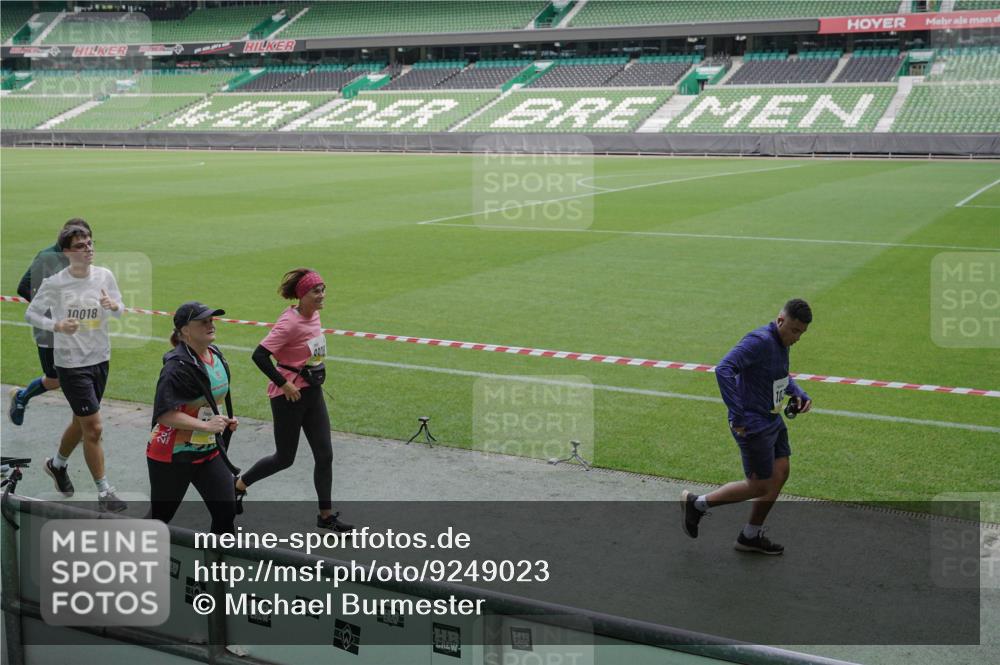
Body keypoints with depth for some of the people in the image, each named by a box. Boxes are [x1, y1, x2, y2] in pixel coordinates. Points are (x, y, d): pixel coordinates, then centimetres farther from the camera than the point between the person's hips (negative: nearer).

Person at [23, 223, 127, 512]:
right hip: (71, 363, -5)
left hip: (100, 359, 5)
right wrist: (56, 326, -21)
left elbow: (120, 310, 7)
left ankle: (57, 464, 47)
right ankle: (104, 492, 6)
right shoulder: (54, 283, -13)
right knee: (94, 428, -6)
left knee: (81, 423, 19)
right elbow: (31, 313, -3)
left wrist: (114, 306, -17)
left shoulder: (104, 275, -2)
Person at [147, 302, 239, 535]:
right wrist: (206, 425, -31)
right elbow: (164, 413, -30)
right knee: (160, 516, 11)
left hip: (209, 450, 7)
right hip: (172, 455, -7)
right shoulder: (178, 366, -22)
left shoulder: (216, 355, 5)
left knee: (226, 512, -1)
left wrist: (223, 421, 6)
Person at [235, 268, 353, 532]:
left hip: (313, 392, 7)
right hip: (290, 394, -7)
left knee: (324, 455, 6)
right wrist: (284, 383, -22)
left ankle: (326, 515, 15)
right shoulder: (290, 323, -22)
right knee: (284, 458, 6)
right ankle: (239, 484, 30)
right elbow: (260, 355, -26)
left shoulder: (314, 315, 2)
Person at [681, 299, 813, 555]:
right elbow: (724, 370, -34)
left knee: (780, 474, 12)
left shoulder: (781, 342, 7)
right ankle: (697, 503, 15)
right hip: (754, 425, -9)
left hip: (773, 421, 9)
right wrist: (737, 416, -32)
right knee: (759, 486, 0)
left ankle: (750, 536, 25)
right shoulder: (759, 341, -23)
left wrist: (798, 393, 8)